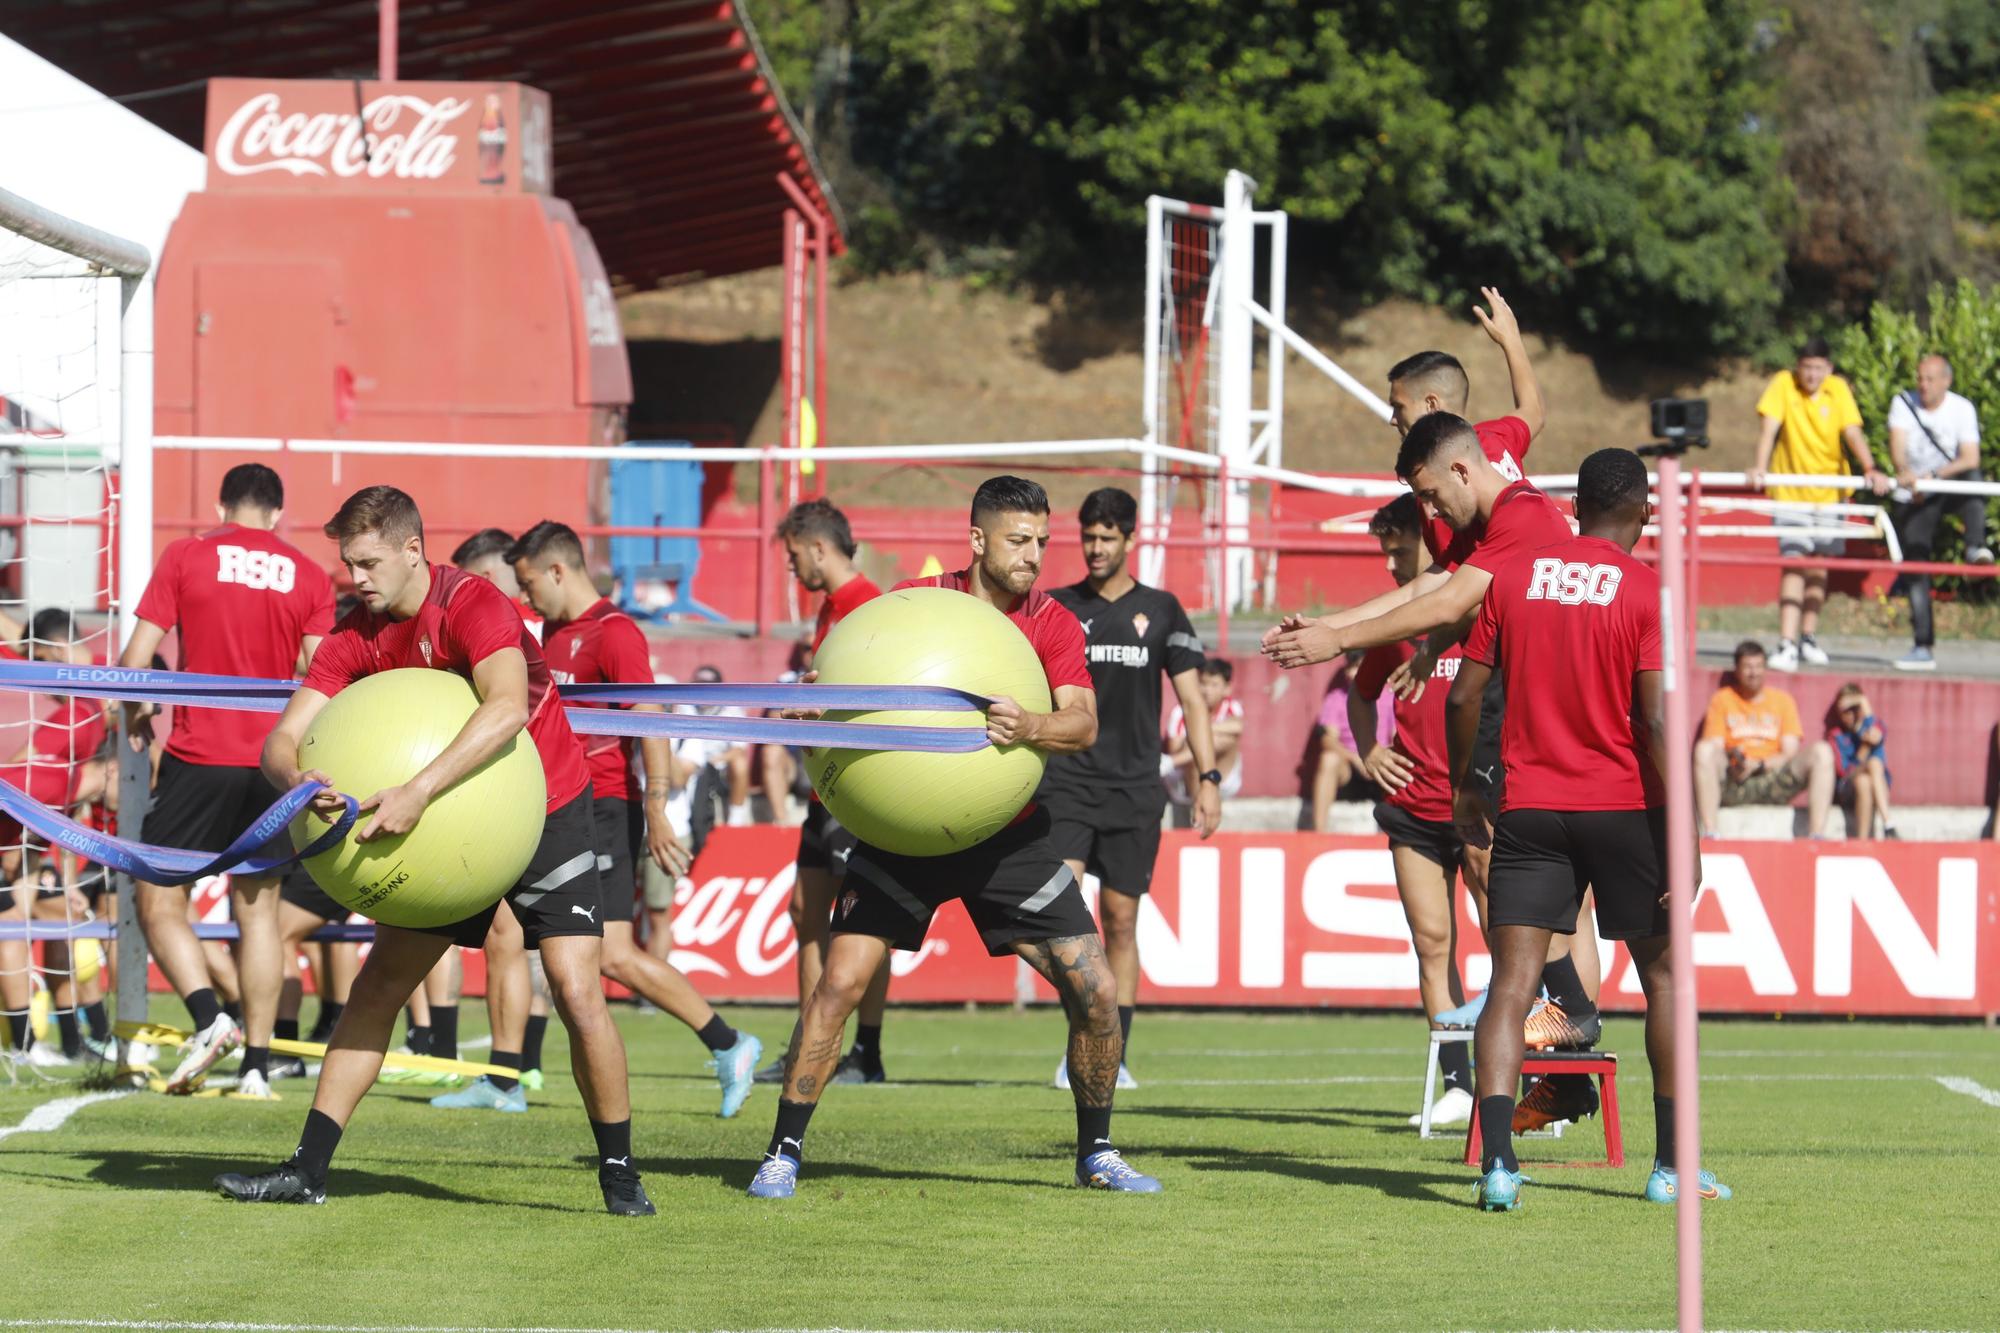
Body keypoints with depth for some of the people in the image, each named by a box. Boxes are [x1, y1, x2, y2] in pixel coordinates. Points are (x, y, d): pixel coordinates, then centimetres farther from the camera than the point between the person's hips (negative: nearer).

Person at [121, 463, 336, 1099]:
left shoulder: (185, 556, 0)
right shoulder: (309, 576, 4)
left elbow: (135, 658, -3)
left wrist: (135, 718, 15)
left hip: (197, 758, -3)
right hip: (274, 761, 3)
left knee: (159, 903, 4)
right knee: (258, 909, 12)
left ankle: (208, 1015, -20)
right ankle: (257, 1065, 9)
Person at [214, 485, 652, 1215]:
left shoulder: (473, 606, -25)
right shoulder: (354, 637, -6)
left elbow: (507, 708, -43)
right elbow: (282, 739, -10)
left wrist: (417, 793, -51)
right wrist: (300, 781, -36)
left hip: (545, 811, -6)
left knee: (578, 994, -14)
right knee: (377, 984, 1)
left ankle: (619, 1173, -1)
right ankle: (307, 1170, 4)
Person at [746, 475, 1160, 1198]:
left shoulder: (1053, 624, -3)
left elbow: (1083, 723, -18)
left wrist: (1027, 727, -39)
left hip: (1008, 836, 2)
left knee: (1096, 993, -3)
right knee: (839, 981, -13)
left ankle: (1096, 1154, 16)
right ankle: (784, 1152, -2)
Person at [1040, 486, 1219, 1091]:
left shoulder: (1160, 609, 6)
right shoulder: (1057, 607, 6)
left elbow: (1191, 698, 7)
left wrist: (1208, 776, -2)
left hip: (1134, 790, 0)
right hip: (1066, 783, 0)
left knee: (1120, 919, 3)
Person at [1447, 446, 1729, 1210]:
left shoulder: (1513, 577, 4)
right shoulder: (1646, 590, -6)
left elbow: (1463, 697, 4)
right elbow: (1657, 721, -13)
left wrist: (1463, 789, 19)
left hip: (1529, 810, 2)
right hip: (1624, 805, -2)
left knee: (1511, 985, -3)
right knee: (1663, 975, 14)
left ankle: (1497, 1159, -19)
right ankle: (1672, 1166, 17)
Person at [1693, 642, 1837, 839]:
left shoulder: (1782, 700, 15)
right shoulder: (1722, 699, 11)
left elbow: (1790, 754, 5)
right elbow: (1714, 748, 0)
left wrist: (1758, 765, -14)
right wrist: (1735, 761, -23)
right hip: (1733, 784, -2)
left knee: (1821, 751, -20)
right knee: (1703, 749, -30)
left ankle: (1816, 835, -30)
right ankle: (1708, 832, -38)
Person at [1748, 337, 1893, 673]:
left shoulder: (1838, 390, -4)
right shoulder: (1782, 385, -10)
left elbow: (1852, 433, -12)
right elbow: (1769, 428, -20)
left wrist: (1870, 469, -27)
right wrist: (1760, 468, -34)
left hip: (1829, 490, 3)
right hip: (1790, 490, -3)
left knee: (1819, 564, 11)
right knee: (1794, 562, -16)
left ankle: (1807, 638, 26)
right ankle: (1787, 645, -22)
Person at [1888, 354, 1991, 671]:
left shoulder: (1962, 409, -7)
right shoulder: (1903, 404, -5)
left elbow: (1970, 459, -16)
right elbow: (1897, 443, -21)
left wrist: (1933, 476, -29)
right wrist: (1904, 472, -42)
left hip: (1952, 488, -1)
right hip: (1915, 495, 1)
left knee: (1971, 478, -36)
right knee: (1914, 568, -4)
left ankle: (1976, 547, -50)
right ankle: (1923, 647, 1)